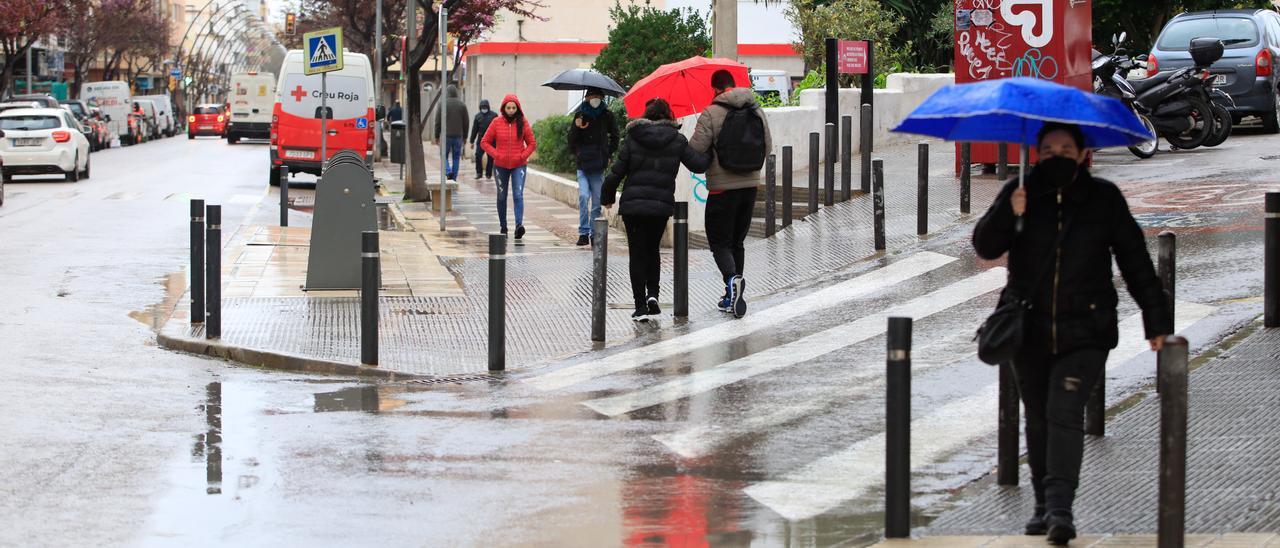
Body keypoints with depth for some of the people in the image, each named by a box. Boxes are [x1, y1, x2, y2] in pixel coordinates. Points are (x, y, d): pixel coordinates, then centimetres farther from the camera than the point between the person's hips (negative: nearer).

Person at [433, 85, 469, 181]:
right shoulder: (462, 105, 3)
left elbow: (438, 121, -4)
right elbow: (466, 122, 6)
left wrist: (437, 136, 4)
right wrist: (465, 136, 14)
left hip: (446, 135, -2)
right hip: (458, 136, 2)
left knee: (444, 156, 8)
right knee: (456, 157, 8)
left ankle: (448, 172, -16)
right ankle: (454, 178, 7)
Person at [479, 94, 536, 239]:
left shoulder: (523, 123, 0)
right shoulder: (497, 123, 0)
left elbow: (532, 143, 8)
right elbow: (484, 142, 5)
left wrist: (523, 156, -7)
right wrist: (496, 154, -7)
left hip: (519, 166, -1)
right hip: (500, 166, 1)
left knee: (518, 195, -15)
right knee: (502, 197, 10)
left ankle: (519, 225, -25)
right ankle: (503, 226, 21)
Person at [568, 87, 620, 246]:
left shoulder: (606, 115, 4)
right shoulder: (580, 115, 2)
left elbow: (614, 136, 18)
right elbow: (571, 142, 2)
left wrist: (608, 154, 9)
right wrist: (577, 128, -16)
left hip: (598, 166, 1)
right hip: (583, 164, -1)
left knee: (597, 201, 2)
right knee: (583, 196, -15)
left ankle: (594, 233, 12)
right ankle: (583, 233, -10)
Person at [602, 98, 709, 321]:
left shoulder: (633, 138, -2)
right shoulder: (677, 141, 0)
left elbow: (617, 171, -2)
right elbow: (698, 164, 1)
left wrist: (607, 197, 11)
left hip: (633, 205, -2)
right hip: (662, 205, 2)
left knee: (637, 254, 4)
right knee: (652, 250, 21)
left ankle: (640, 306, -1)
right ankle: (652, 294, 3)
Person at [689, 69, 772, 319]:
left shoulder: (711, 114, -12)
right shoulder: (757, 113, 5)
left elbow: (695, 150, -16)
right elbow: (768, 148, 12)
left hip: (722, 188, -5)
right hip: (750, 186, 5)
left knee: (720, 242, -1)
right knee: (737, 242, 16)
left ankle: (732, 279, -29)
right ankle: (732, 297, 19)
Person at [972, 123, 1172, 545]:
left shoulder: (1104, 199, 1)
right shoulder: (1022, 193, 2)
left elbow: (1135, 262, 6)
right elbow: (985, 247, -5)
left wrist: (1157, 320, 3)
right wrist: (1008, 214, -25)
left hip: (1085, 332, -2)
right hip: (1030, 331, 2)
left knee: (1064, 412, -17)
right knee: (1038, 419, 9)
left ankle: (1060, 506, -22)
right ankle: (1044, 505, 20)